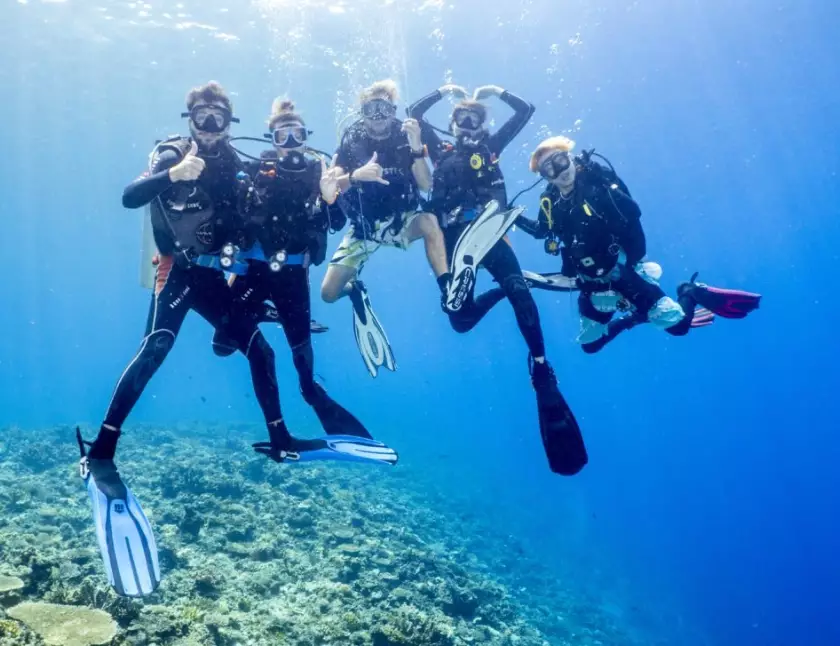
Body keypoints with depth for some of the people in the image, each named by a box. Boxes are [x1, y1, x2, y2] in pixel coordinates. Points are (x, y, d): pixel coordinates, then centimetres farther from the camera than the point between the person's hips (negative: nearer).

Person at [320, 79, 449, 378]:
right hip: (363, 227, 1)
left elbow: (426, 186, -19)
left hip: (401, 221, -1)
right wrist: (356, 175, -36)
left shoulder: (405, 137, -9)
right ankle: (356, 291, 26)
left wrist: (416, 147, -33)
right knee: (328, 293, -9)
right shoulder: (352, 140, -8)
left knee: (430, 221, -36)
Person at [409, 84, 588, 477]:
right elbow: (414, 113, 19)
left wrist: (497, 92, 23)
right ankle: (497, 294, 25)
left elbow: (525, 111, 22)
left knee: (519, 291, -27)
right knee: (460, 319, -7)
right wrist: (443, 92, 21)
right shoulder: (441, 151, 19)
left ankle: (540, 367, -22)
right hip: (454, 238, 1)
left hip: (489, 234, -1)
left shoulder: (491, 146, 19)